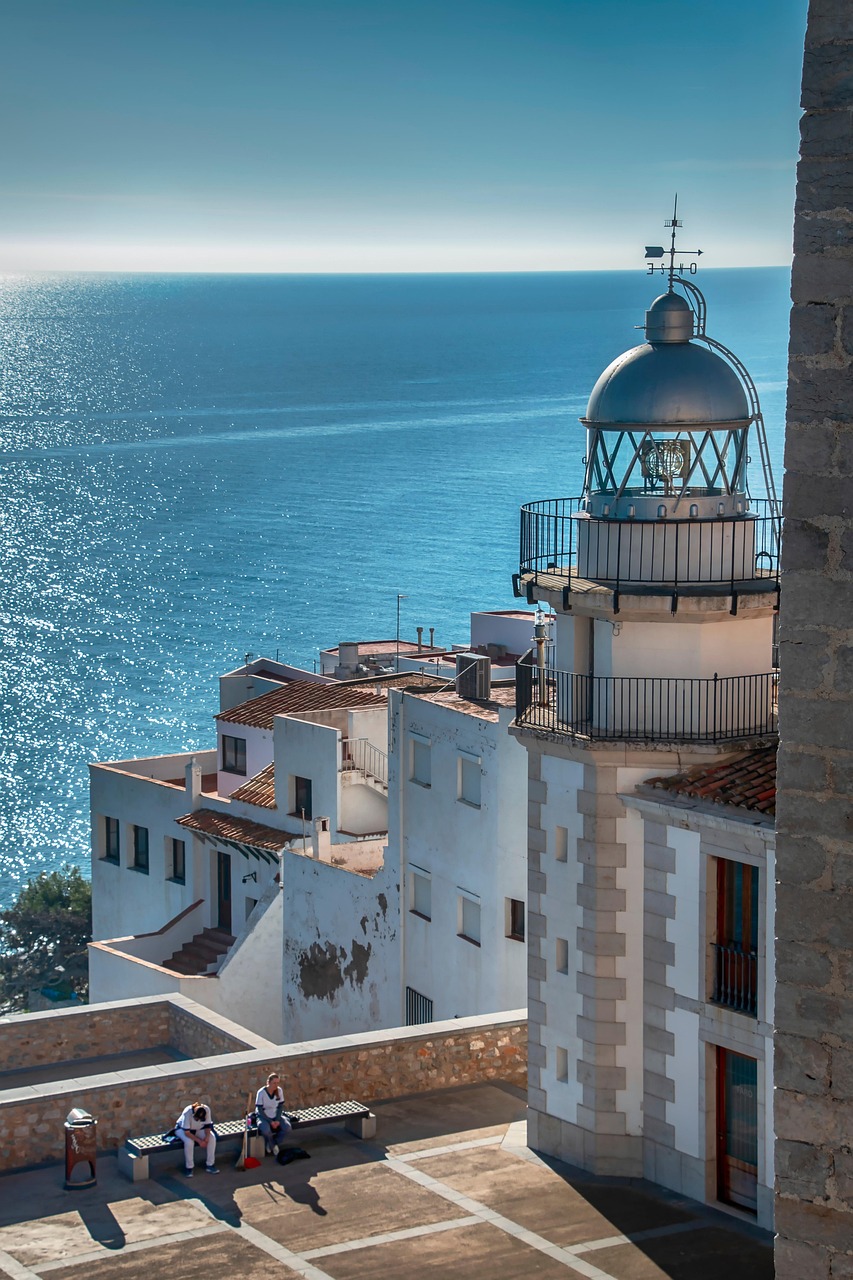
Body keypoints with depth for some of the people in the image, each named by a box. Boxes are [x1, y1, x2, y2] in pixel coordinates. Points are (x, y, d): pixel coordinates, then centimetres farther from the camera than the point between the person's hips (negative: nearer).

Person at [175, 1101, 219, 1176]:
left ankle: (209, 1165, -9)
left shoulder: (207, 1110, -27)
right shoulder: (187, 1112, -38)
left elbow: (207, 1125, -12)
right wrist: (199, 1141, -35)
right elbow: (187, 1132, -33)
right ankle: (189, 1167, -18)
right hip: (182, 1129, -4)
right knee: (189, 1142, -35)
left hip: (198, 1129, 4)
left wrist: (207, 1137, -28)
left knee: (212, 1138, -21)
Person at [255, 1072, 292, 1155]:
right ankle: (273, 1145, -3)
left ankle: (273, 1143, 3)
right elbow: (260, 1110, -17)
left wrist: (277, 1120, -12)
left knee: (287, 1127, -22)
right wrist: (270, 1121, -21)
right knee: (266, 1130, -36)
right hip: (263, 1117, -4)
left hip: (275, 1116, 4)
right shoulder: (261, 1092, -20)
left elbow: (281, 1106, 0)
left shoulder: (279, 1090, -8)